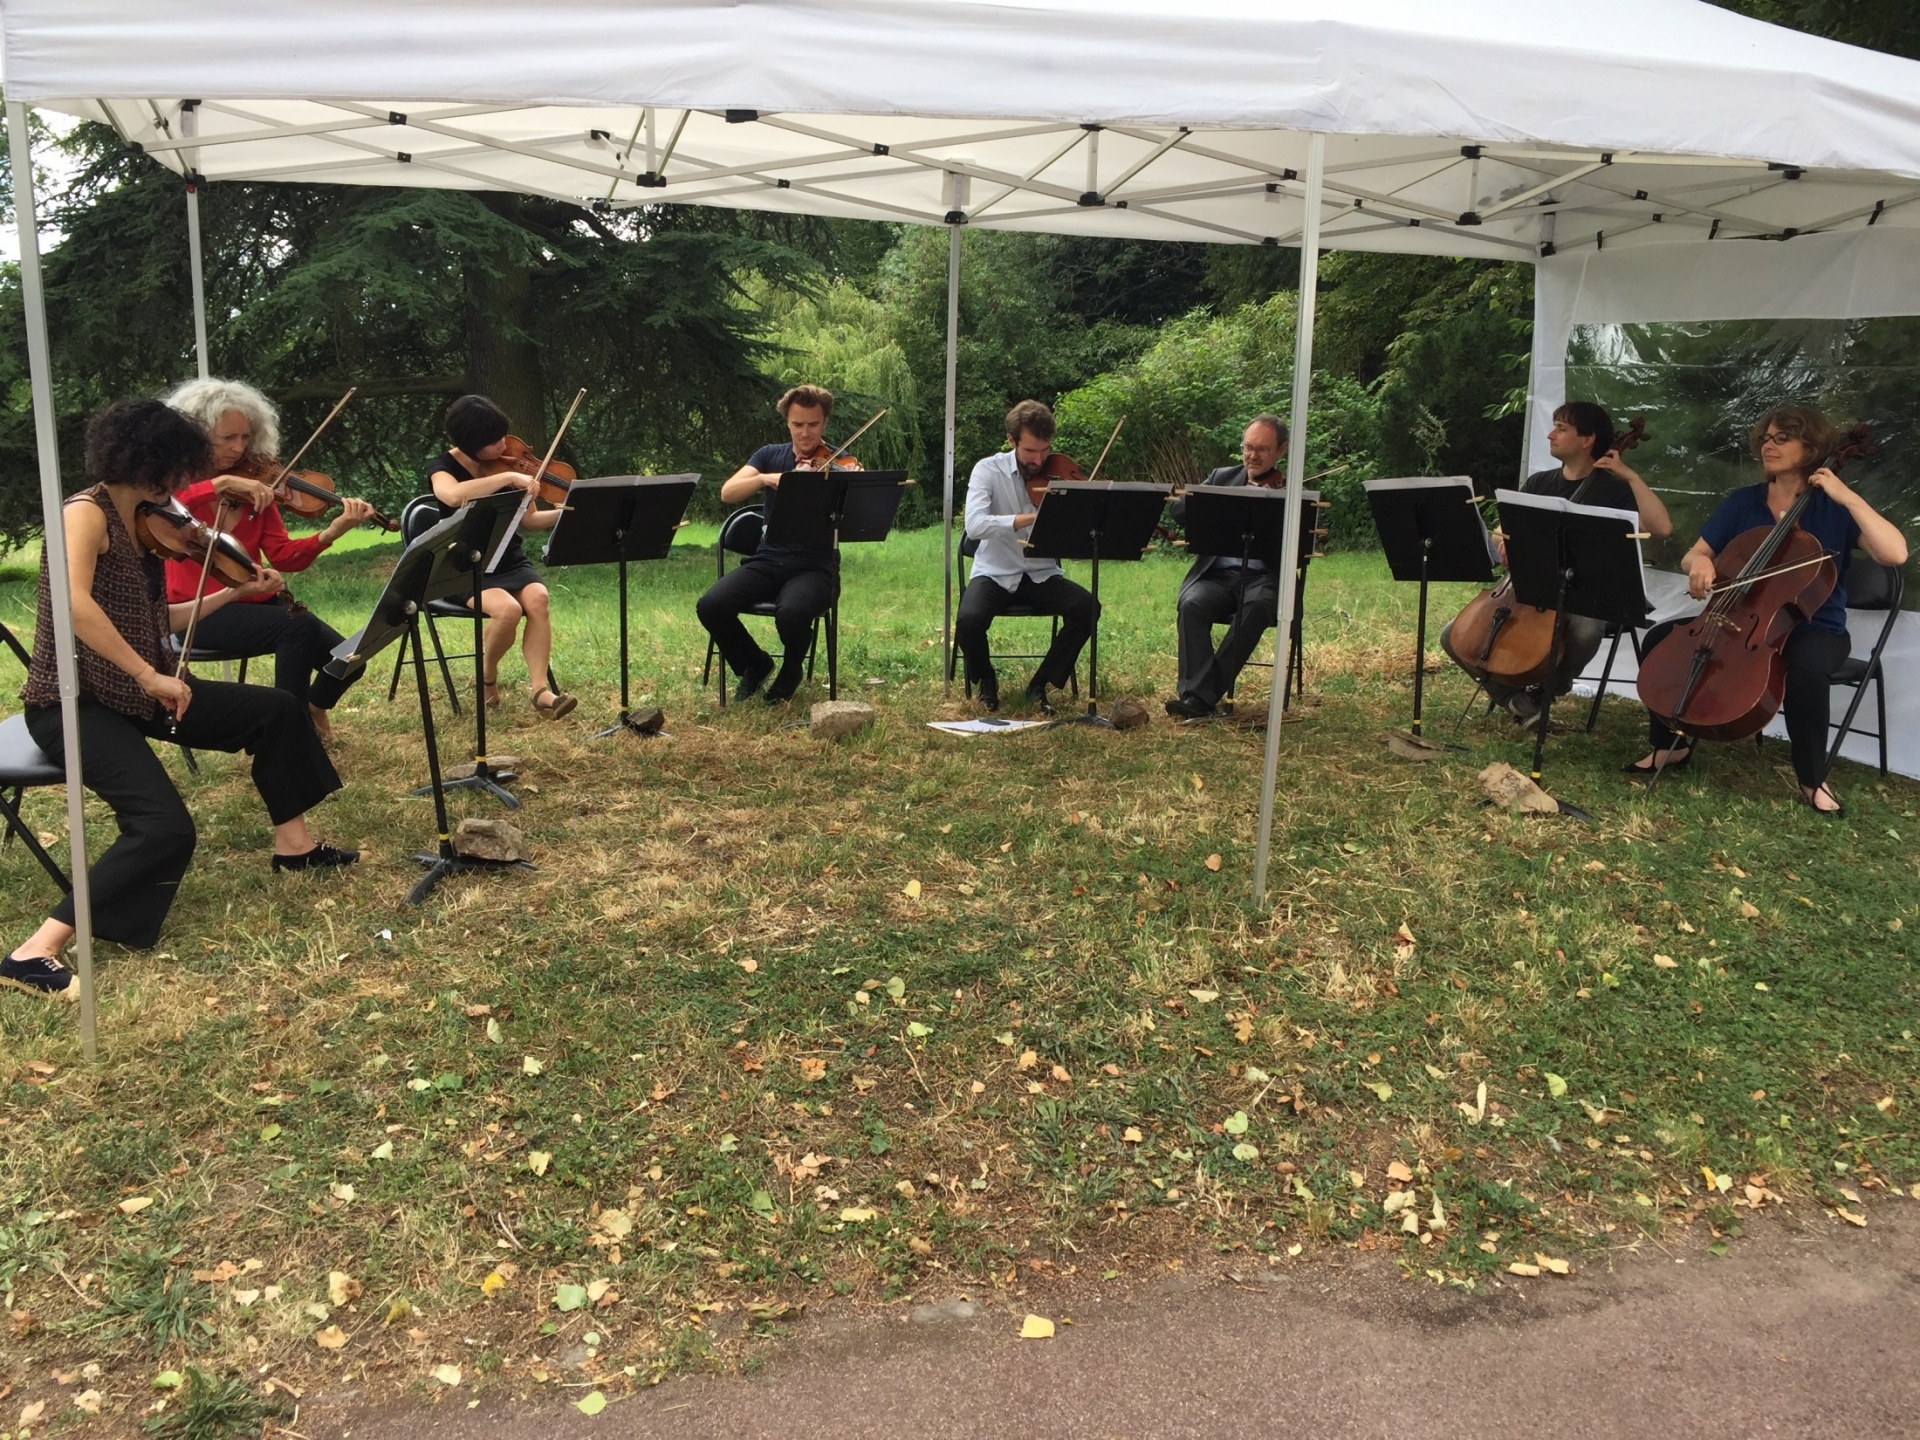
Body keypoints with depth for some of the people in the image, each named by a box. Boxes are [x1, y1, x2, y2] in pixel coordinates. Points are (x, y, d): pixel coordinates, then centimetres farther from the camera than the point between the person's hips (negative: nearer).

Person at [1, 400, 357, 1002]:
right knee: (166, 828, -26)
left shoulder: (136, 522, 10)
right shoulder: (87, 511, -17)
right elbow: (76, 604, -33)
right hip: (73, 702, -9)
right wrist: (150, 675, -29)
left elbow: (151, 619, 14)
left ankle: (292, 843, 25)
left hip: (129, 693, 9)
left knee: (275, 708, 11)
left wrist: (235, 592, 17)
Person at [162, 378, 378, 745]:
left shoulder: (253, 485, 7)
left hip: (255, 601, 5)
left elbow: (283, 556, -2)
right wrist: (221, 483, -34)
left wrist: (330, 533, -19)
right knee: (300, 627, -31)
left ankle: (313, 707, 21)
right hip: (200, 610, -5)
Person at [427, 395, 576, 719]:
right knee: (508, 608, -33)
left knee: (538, 598, -30)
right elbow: (453, 496, -33)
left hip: (510, 562, 4)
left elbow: (527, 520, 8)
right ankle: (487, 676, -4)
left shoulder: (507, 461, 5)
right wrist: (508, 477, -34)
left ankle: (540, 690, -32)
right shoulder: (443, 466, -7)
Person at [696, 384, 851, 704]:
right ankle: (754, 665, 7)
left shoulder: (839, 464, 2)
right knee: (711, 606, -23)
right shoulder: (770, 456, 11)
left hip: (814, 566, -3)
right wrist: (765, 478, -22)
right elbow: (727, 494, -4)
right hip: (767, 560, 3)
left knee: (792, 613, -36)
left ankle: (791, 672, 0)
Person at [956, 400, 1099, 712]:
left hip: (1041, 575, 2)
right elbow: (974, 525, -25)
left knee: (1088, 607, -25)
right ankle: (985, 680, 3)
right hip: (996, 573, -2)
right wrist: (1032, 517, -37)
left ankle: (1040, 684, -5)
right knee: (969, 621, -32)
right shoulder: (988, 470, -7)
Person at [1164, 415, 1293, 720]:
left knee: (1256, 608, -35)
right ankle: (1194, 694, -30)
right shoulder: (1222, 477, 16)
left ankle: (1202, 697, -32)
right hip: (1217, 574, 2)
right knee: (1192, 604, -31)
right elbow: (1178, 511, 3)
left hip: (1264, 578, -2)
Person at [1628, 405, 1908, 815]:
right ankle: (1671, 745, 0)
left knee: (1806, 667, -39)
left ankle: (1813, 778, -16)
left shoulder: (1834, 507, -5)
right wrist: (1699, 562, -21)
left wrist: (1849, 498, -22)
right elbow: (1692, 555, 4)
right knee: (1661, 638, -16)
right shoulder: (1742, 502, 6)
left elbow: (1895, 554, -19)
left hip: (1815, 629, -4)